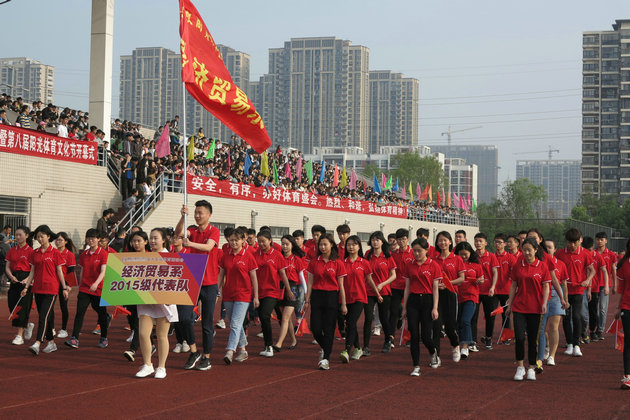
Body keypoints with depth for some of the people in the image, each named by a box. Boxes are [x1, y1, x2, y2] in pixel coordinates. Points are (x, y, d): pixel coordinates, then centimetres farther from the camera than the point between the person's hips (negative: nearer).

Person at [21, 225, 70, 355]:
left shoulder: (55, 253, -4)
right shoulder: (35, 253, 10)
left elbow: (59, 272, 0)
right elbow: (32, 272, 14)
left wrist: (64, 288, 1)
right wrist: (26, 287, 7)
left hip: (51, 288, -6)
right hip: (37, 288, 6)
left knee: (44, 315, -14)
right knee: (43, 316, 10)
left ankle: (37, 344, -22)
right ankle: (51, 342, 21)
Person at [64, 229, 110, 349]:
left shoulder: (103, 254, -7)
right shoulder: (84, 254, 8)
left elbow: (103, 272, -17)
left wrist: (96, 283, -32)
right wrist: (80, 285, 17)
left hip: (98, 289, -3)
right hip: (84, 289, 3)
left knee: (101, 313, 9)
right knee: (79, 312, -10)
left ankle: (103, 338, 27)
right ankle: (74, 339, -15)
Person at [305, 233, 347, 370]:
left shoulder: (338, 263, -1)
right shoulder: (314, 262, 5)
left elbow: (341, 285, 0)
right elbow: (310, 282, 7)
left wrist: (343, 304, -1)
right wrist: (307, 299, 2)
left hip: (332, 297, -2)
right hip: (317, 296, 2)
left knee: (328, 329, -3)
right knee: (315, 328, -1)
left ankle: (325, 359, 2)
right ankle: (324, 349, 28)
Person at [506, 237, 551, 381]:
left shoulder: (542, 266, -1)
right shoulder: (517, 266, 4)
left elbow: (546, 287, 0)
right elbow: (513, 286, 9)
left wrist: (544, 303, -11)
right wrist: (509, 304, 7)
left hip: (535, 308, -1)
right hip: (519, 306, 1)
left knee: (533, 338, 5)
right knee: (519, 337, -9)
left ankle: (531, 369, 16)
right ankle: (520, 367, 6)